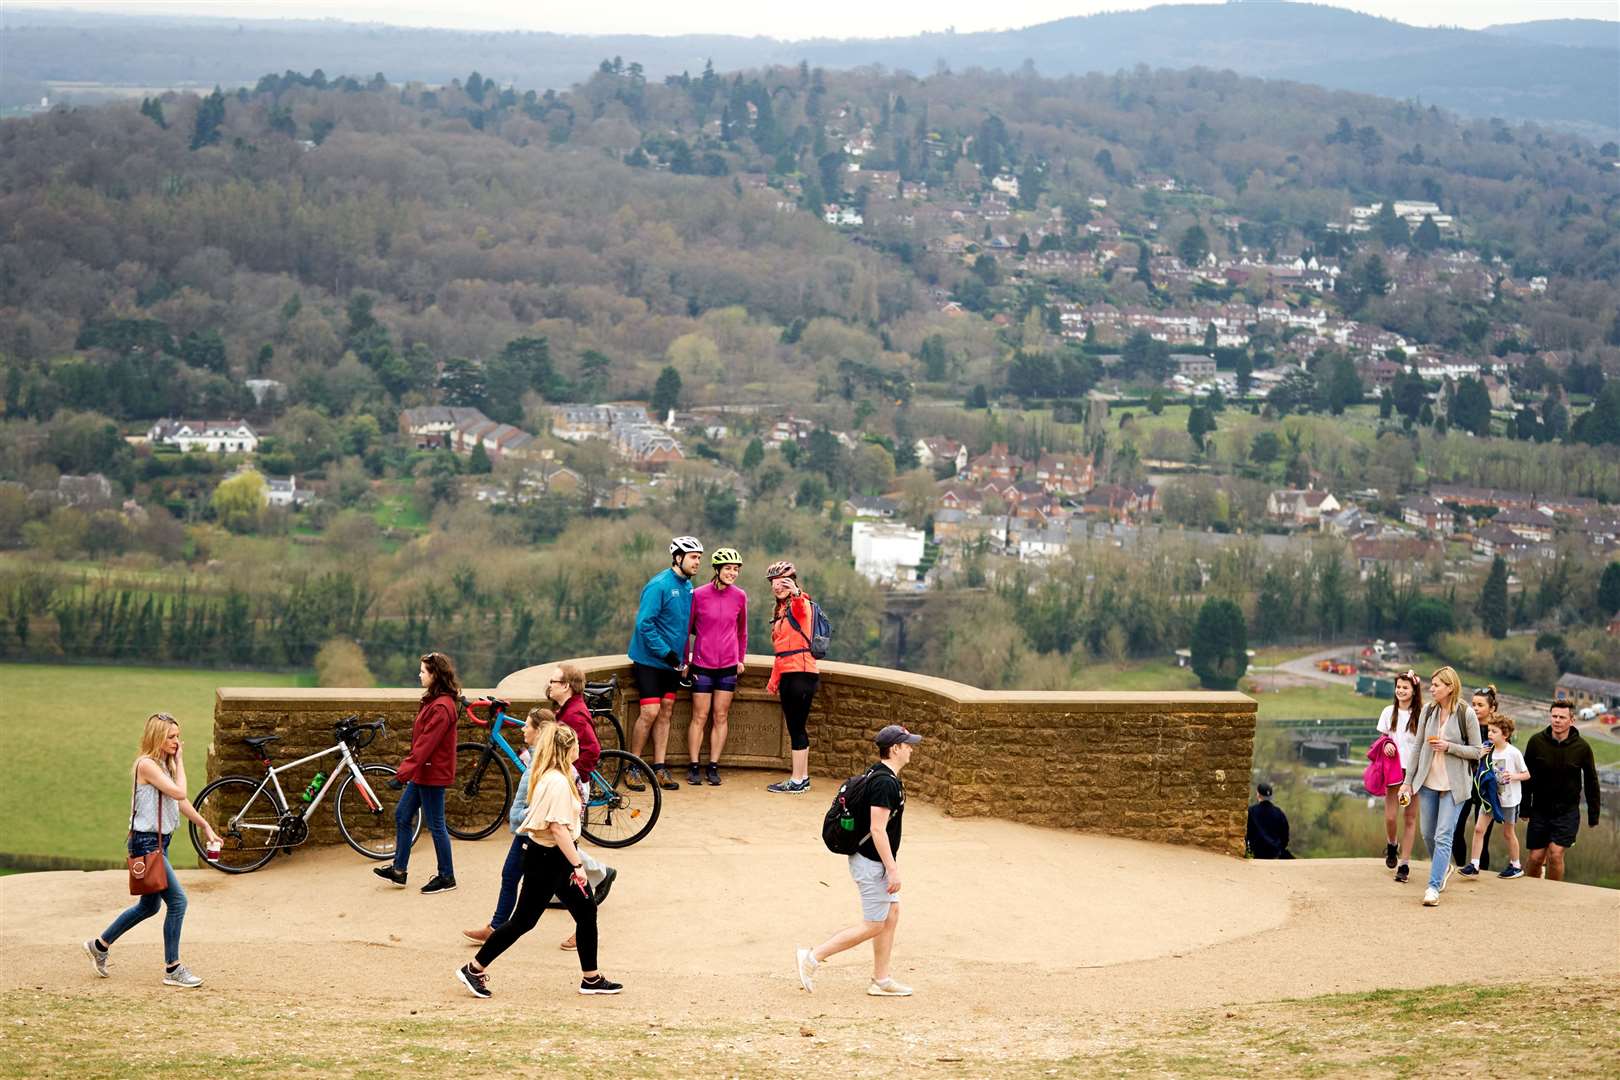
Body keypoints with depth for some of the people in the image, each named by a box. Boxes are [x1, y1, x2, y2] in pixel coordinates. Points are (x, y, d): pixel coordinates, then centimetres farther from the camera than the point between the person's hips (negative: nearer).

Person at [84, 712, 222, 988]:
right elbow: (179, 792, -23)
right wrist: (179, 761, -11)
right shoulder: (146, 764, -17)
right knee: (177, 901, -11)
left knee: (149, 906, 19)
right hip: (146, 843, -10)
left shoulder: (164, 765, 12)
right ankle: (172, 969, -4)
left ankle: (99, 945, 34)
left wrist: (205, 826, 17)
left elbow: (181, 801, 19)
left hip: (160, 841, 10)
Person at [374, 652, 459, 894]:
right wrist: (406, 767, 20)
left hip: (433, 774, -10)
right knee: (402, 815, 14)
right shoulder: (434, 701, 11)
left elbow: (425, 744, -26)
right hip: (422, 773, 10)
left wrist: (404, 772, -27)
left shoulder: (441, 707, -22)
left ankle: (447, 878, 11)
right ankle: (398, 870, 21)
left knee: (435, 825, 0)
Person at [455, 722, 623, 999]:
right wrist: (577, 865, -24)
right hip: (548, 857, -10)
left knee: (587, 911, 11)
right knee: (524, 920, -2)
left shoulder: (551, 777, 9)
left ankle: (591, 978, 19)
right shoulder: (557, 782, -22)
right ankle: (474, 969, 8)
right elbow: (558, 828, -27)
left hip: (556, 856, 10)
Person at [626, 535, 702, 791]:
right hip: (649, 660, -7)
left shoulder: (688, 587, 7)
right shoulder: (659, 585, -17)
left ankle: (659, 768, 13)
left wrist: (682, 656, 11)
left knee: (666, 712, 8)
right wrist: (665, 652, -21)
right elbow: (644, 624, -21)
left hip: (672, 661, 8)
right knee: (650, 712, -10)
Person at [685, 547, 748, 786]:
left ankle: (713, 767, 10)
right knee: (700, 717, 1)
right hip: (702, 665, -3)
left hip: (728, 666, 3)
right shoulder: (699, 594, -6)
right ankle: (693, 767, 7)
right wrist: (685, 661, 4)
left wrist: (741, 659, 15)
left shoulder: (740, 597, 1)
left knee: (721, 717, 5)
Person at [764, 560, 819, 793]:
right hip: (787, 674, 9)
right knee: (796, 728, 12)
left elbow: (801, 607, -35)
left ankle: (798, 781, -3)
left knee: (797, 727, -6)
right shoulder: (779, 610, 19)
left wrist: (795, 593, -57)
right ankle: (802, 777, 17)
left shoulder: (799, 604, -7)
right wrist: (774, 680, 25)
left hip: (802, 673, -9)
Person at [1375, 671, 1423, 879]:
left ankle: (1404, 863, 7)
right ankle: (1391, 846, 27)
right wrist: (1386, 746, -9)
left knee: (1410, 818, 1)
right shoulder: (1389, 712, 5)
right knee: (1390, 816, -5)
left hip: (1414, 771, -2)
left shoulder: (1421, 714, -4)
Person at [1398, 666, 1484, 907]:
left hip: (1453, 784, -5)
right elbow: (1418, 747, 9)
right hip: (1428, 781, 5)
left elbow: (1477, 751, -5)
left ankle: (1434, 886, -7)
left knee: (1443, 836, -10)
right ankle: (1444, 868, 39)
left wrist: (1449, 747, -18)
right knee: (1428, 834, 14)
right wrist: (1409, 780, 8)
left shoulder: (1466, 714, -9)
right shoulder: (1428, 710, 2)